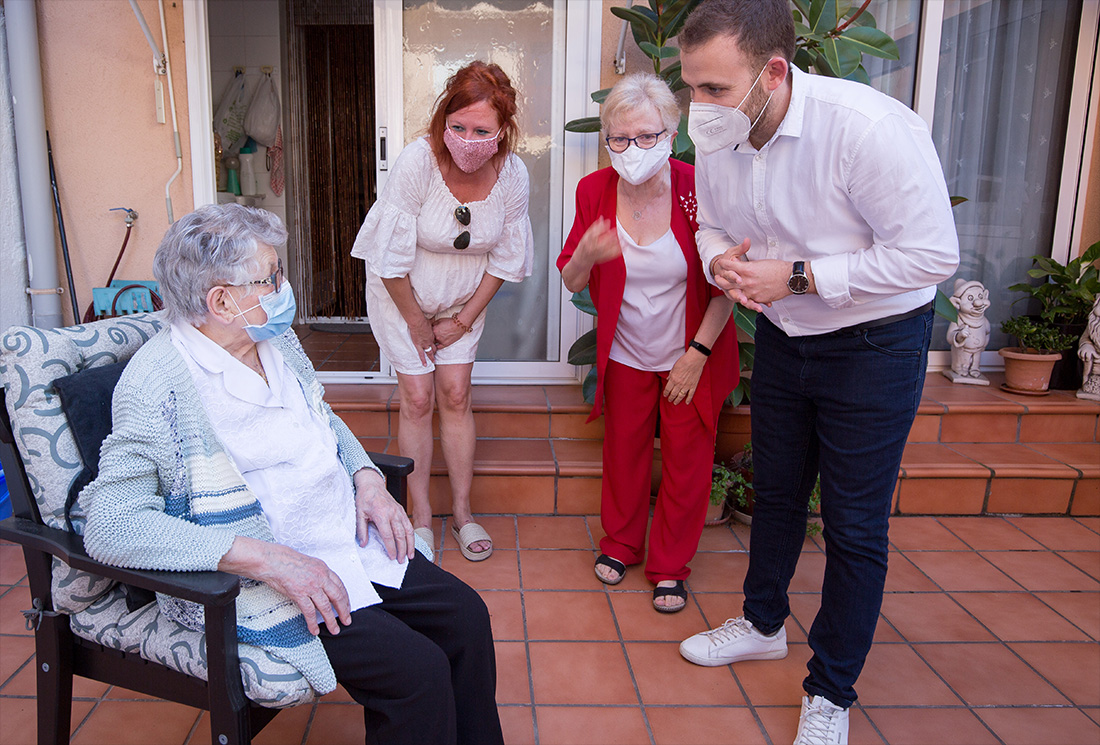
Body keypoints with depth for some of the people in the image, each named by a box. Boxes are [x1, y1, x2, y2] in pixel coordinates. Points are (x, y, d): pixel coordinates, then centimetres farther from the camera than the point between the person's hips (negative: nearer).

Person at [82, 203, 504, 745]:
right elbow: (111, 524, -24)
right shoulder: (157, 385, -17)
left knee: (465, 615, -1)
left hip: (347, 538, 8)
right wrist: (266, 558, -29)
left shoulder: (276, 338, 7)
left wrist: (367, 480, 2)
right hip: (250, 580, -8)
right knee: (417, 670, -21)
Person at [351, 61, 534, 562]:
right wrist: (416, 323, -12)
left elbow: (505, 260, -5)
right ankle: (421, 517, 12)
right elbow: (391, 258, -22)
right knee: (417, 399, -1)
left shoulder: (512, 175, -18)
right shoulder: (417, 162, -29)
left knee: (455, 396, 3)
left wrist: (464, 318, -4)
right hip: (402, 296, -2)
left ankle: (462, 514, 16)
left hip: (464, 301, 3)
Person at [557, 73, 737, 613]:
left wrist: (697, 353, -11)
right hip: (625, 355, 2)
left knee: (686, 461, 7)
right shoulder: (594, 191, -10)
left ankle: (670, 564, 28)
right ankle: (620, 544, 39)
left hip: (691, 357, -2)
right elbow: (572, 282, -4)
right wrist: (586, 254, -27)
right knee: (623, 452, 15)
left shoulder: (699, 189, -18)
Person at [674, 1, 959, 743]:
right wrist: (721, 261, -17)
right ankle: (764, 624, 42)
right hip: (783, 336, 6)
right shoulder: (717, 138, -9)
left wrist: (797, 276, -28)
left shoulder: (868, 126, -29)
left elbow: (933, 253, -27)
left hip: (874, 342, -5)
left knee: (855, 527, 3)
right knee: (776, 492, 19)